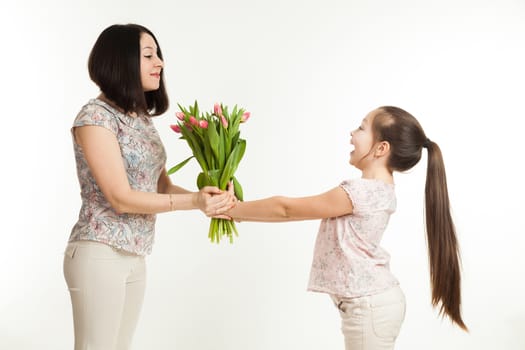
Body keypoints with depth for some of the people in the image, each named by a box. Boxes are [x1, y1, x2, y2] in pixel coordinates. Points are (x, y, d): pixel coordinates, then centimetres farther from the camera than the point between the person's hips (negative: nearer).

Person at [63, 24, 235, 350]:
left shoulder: (143, 118, 12)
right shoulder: (96, 116, -13)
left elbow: (163, 186, 10)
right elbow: (121, 198, -18)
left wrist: (209, 198, -8)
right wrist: (193, 201, -20)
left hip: (136, 257, 8)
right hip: (100, 254, -8)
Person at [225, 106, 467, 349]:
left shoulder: (360, 192, -23)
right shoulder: (376, 189, 7)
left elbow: (286, 208, -15)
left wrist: (231, 210, -5)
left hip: (370, 307, -10)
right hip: (371, 302, 10)